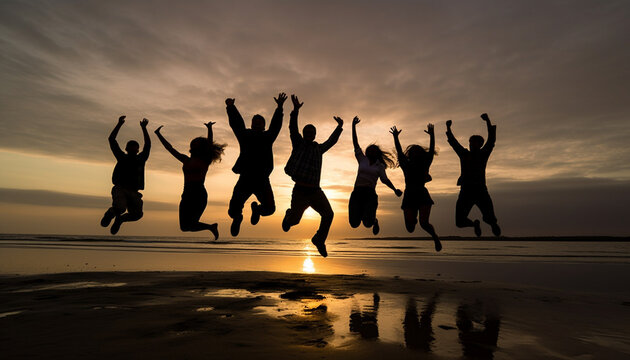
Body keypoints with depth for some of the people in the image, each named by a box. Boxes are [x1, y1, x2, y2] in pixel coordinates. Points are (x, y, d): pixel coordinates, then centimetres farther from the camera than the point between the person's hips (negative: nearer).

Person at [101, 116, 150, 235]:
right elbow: (111, 139, 13)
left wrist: (144, 128, 7)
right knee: (120, 208, -30)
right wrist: (119, 124, 7)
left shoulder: (141, 159, 18)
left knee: (137, 214, -18)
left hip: (133, 192, 2)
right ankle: (110, 213, 10)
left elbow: (148, 144, 12)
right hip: (120, 189, -2)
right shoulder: (122, 157, 15)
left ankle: (120, 219, 17)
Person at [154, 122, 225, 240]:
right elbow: (170, 149, 23)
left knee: (187, 225, -13)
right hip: (187, 195, 6)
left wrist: (209, 128, -22)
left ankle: (211, 227, 7)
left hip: (198, 194, -6)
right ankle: (211, 227, 18)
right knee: (185, 225, 1)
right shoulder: (187, 160, 17)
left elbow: (210, 145, -12)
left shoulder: (205, 161, 2)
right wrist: (159, 135, 25)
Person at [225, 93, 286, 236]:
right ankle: (237, 217, 33)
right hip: (245, 179, 0)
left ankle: (257, 209, 29)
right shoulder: (245, 135, 13)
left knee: (269, 209, -10)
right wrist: (231, 107, -5)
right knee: (233, 210, -8)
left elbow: (276, 124, 3)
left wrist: (279, 107, -7)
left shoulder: (268, 137, 12)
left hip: (262, 180, 0)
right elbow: (236, 122, 7)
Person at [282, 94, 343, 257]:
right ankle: (289, 215, 41)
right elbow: (292, 128, -10)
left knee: (328, 215, -9)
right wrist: (295, 110, -23)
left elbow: (331, 141, 31)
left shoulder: (318, 148, 17)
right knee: (294, 220, 2)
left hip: (315, 191, 4)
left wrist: (339, 127, 34)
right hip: (300, 190, -4)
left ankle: (319, 239, 16)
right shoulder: (298, 143, 4)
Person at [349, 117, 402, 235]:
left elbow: (385, 180, 9)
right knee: (354, 224, -10)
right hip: (357, 193, 2)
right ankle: (362, 214, 26)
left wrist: (395, 189, -7)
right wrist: (353, 126, 10)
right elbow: (355, 144, 13)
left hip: (370, 195, -1)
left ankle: (374, 221, 21)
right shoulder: (362, 160, 15)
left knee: (367, 224, -18)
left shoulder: (380, 166, 13)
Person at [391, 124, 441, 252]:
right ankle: (413, 217, 37)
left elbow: (431, 150, -3)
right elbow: (399, 152, -2)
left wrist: (432, 135, -13)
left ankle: (435, 237, 17)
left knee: (424, 223, -17)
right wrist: (395, 137, -13)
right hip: (409, 197, 1)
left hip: (422, 196, -1)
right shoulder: (406, 165, 7)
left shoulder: (424, 165, 6)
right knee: (410, 228, -1)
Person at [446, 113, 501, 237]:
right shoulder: (464, 154, 16)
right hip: (466, 191, 2)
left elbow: (491, 139, 0)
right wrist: (448, 128, 5)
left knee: (489, 218, -15)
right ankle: (475, 224, 32)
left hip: (480, 190, -2)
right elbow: (453, 142, 15)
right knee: (460, 222, -6)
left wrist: (488, 121, -9)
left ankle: (493, 223, 27)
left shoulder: (483, 154, 10)